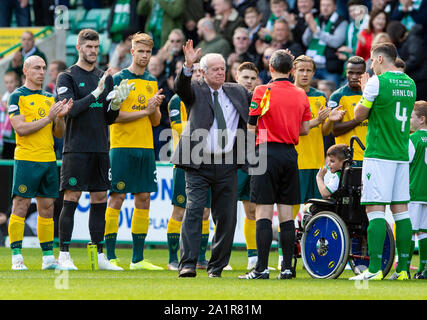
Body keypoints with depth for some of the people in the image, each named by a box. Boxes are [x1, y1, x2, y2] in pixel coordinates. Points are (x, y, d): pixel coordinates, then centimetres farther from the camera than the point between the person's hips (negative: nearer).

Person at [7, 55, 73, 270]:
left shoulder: (49, 98, 16)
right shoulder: (17, 97, -2)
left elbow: (59, 133, 16)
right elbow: (20, 128, -14)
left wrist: (61, 116, -4)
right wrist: (48, 118, -16)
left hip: (49, 159, 6)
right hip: (26, 159, -6)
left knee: (47, 208, 7)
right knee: (21, 205, -7)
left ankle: (48, 257, 10)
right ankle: (17, 258, -7)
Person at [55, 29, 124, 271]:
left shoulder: (105, 77, 15)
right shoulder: (67, 77, 0)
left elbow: (109, 118, 14)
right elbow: (71, 109, -13)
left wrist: (115, 105, -6)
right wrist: (95, 94, -19)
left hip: (100, 149, 5)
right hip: (76, 149, -5)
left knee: (100, 200, 5)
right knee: (71, 199, -6)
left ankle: (99, 255, 9)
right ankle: (64, 255, -3)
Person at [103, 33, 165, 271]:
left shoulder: (152, 82, 14)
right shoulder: (119, 79, -4)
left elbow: (156, 121, 15)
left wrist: (156, 107, -6)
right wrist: (144, 111, -13)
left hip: (146, 147, 6)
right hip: (122, 146, -6)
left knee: (144, 199, 5)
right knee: (117, 198, -6)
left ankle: (138, 258, 10)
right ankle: (110, 257, -3)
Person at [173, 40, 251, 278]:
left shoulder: (236, 92, 17)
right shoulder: (195, 91, 4)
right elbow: (181, 88, -16)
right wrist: (188, 67, -34)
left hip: (227, 165, 4)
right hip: (198, 164, -4)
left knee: (227, 217, 5)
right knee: (194, 211, -13)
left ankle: (217, 266, 14)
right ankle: (188, 264, -15)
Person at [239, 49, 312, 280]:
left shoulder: (263, 91, -7)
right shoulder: (301, 94, 7)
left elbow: (251, 127, -5)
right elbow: (304, 129, 13)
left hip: (268, 152, -5)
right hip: (290, 154, 5)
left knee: (263, 211, -5)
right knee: (286, 211, 8)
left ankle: (262, 268, -8)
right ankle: (287, 267, 7)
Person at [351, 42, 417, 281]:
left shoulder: (377, 82, -10)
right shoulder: (410, 84, 12)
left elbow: (360, 114, -3)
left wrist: (364, 93, 15)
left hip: (379, 155, -7)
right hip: (402, 154, 7)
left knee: (375, 209, -8)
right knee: (401, 209, 8)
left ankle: (374, 268, -14)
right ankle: (403, 268, 7)